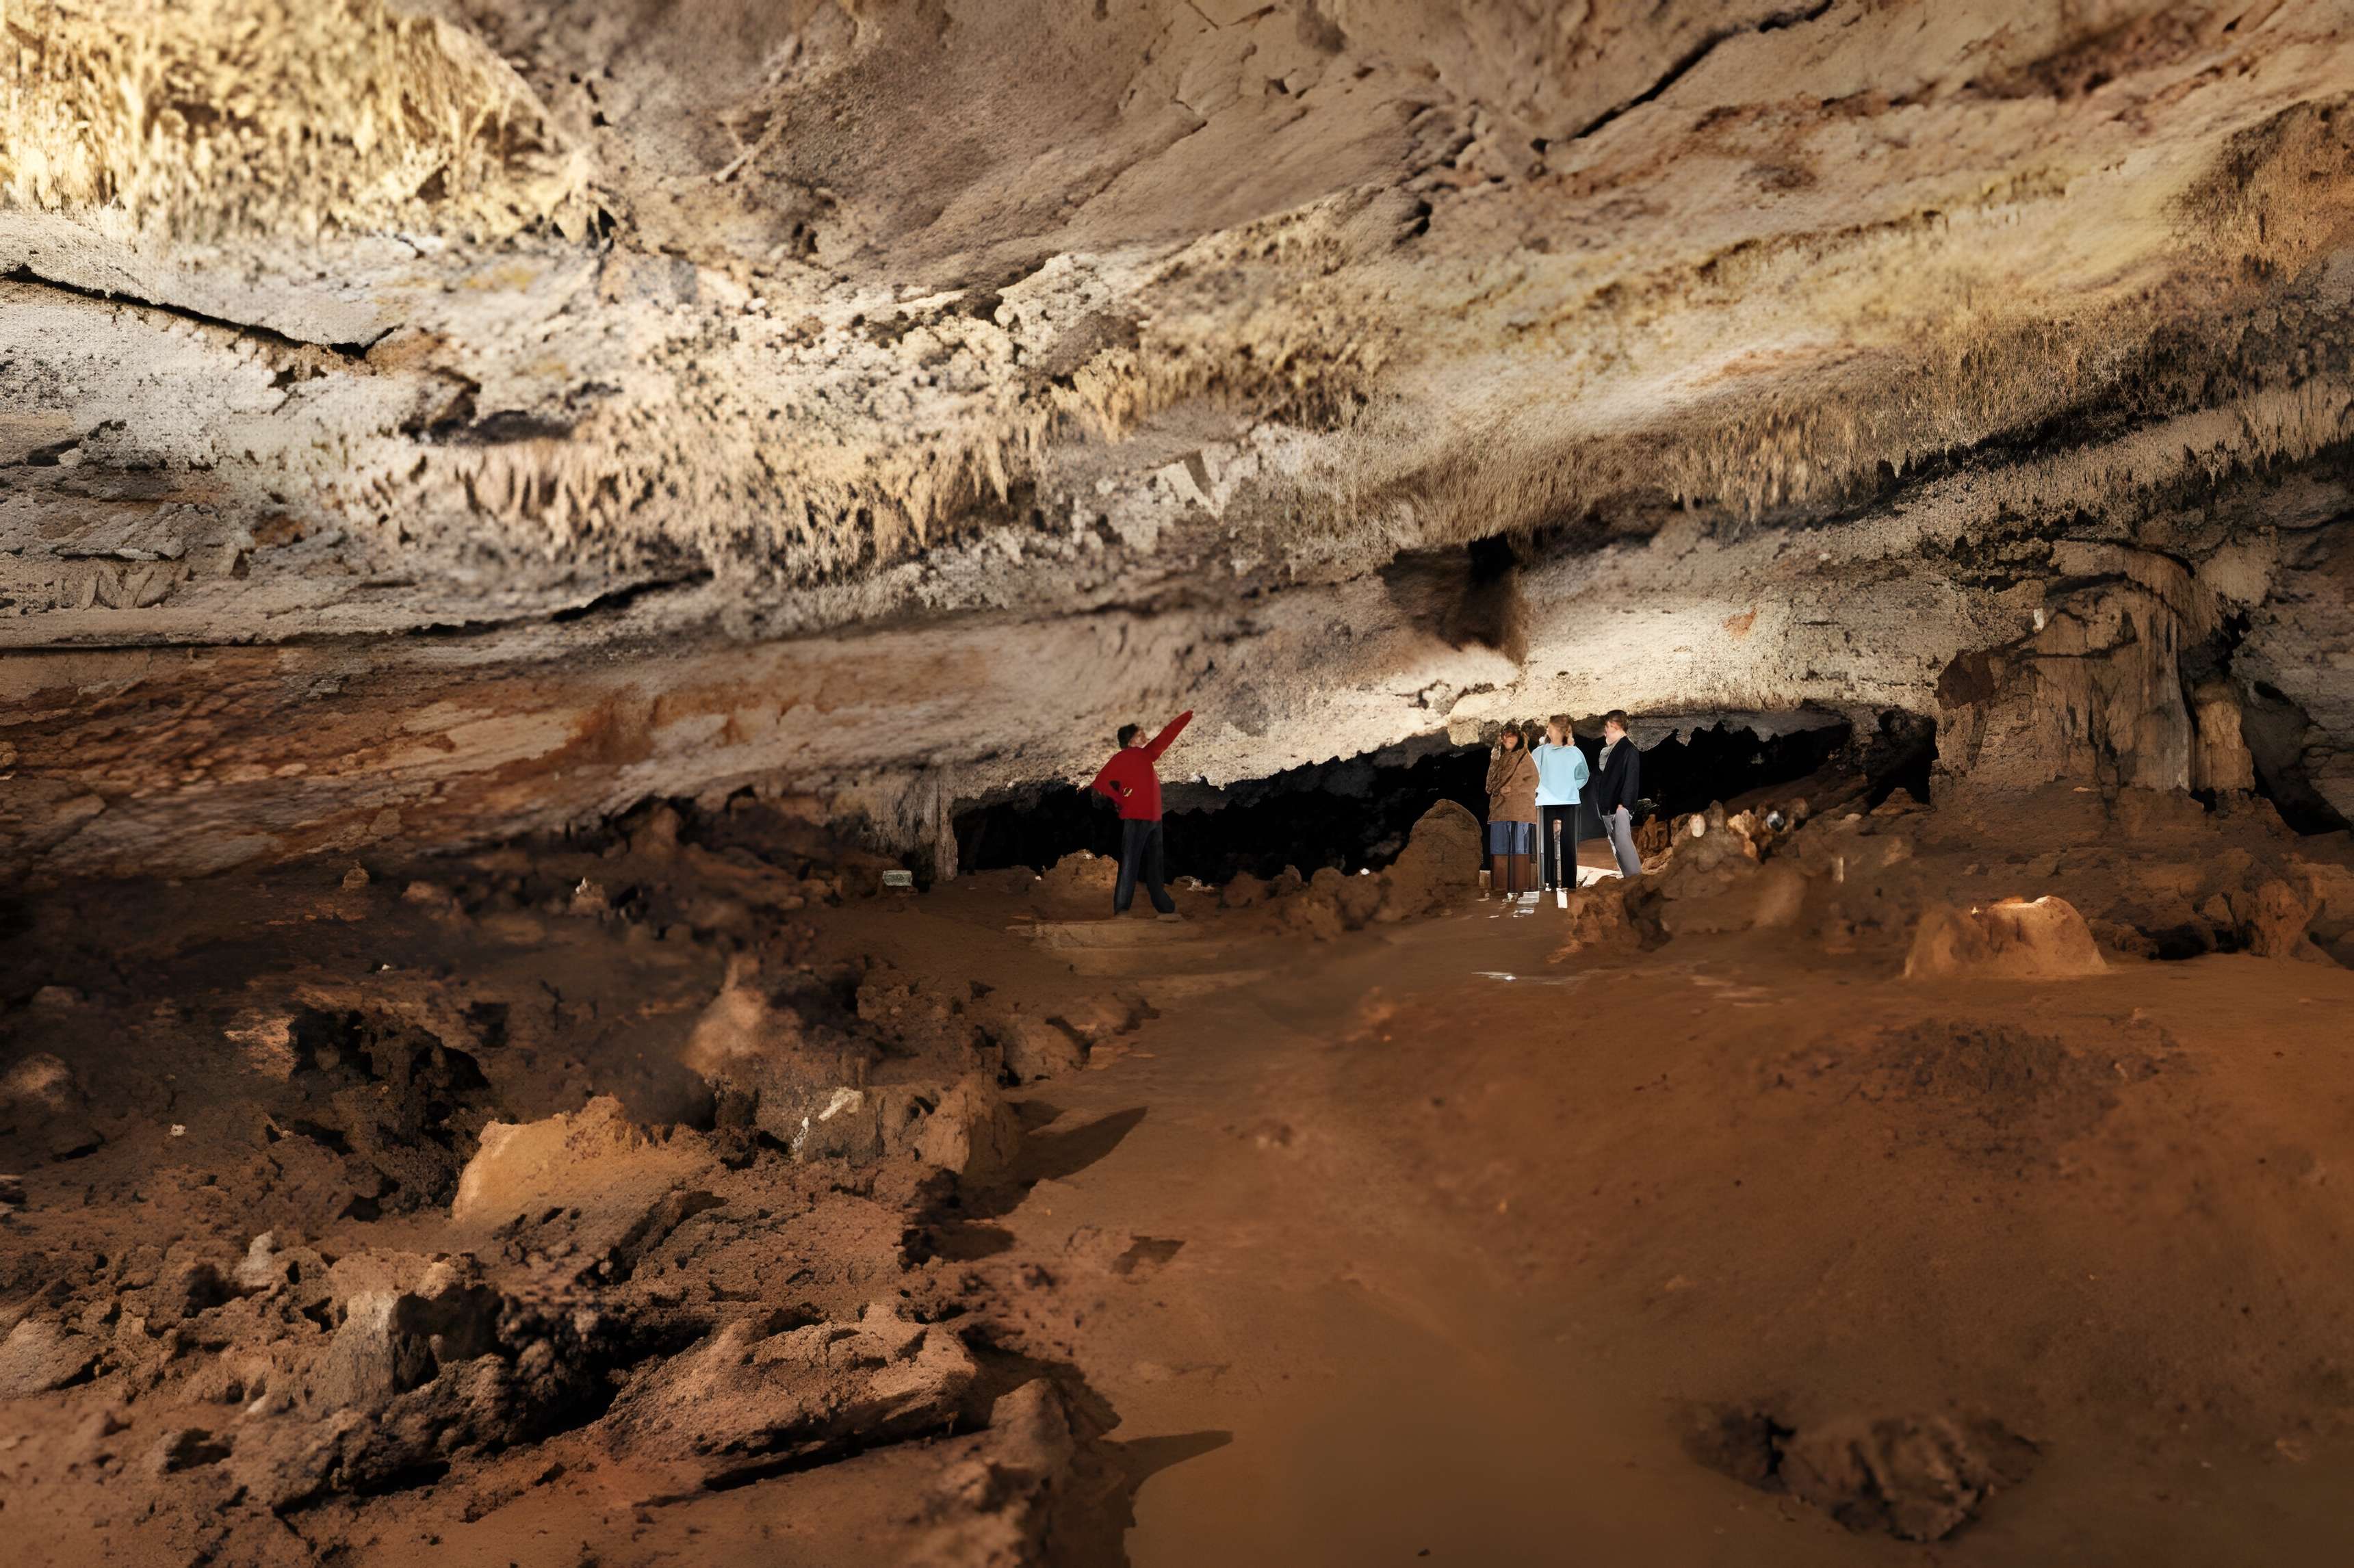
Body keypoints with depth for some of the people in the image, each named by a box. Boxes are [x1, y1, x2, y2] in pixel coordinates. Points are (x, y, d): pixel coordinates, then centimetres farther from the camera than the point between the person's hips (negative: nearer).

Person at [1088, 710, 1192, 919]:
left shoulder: (1146, 754, 16)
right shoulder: (1121, 758, -3)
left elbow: (1167, 736, 22)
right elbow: (1100, 783, -8)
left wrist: (1187, 715, 26)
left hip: (1154, 819, 8)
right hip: (1135, 819, -8)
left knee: (1155, 866, 10)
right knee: (1130, 864, -10)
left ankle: (1165, 908, 14)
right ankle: (1121, 909, -11)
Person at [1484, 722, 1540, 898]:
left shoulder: (1525, 757, 5)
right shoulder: (1497, 758, 17)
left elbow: (1534, 780, -2)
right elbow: (1492, 783, 20)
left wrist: (1513, 789, -11)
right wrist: (1500, 790, 0)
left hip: (1520, 809, -4)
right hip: (1500, 809, 4)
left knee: (1521, 848, -8)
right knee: (1503, 849, 0)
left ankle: (1526, 885, -8)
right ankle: (1507, 885, 1)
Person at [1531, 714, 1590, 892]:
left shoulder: (1574, 753, 2)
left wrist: (1571, 788, 3)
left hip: (1568, 803, 0)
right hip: (1546, 803, 0)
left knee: (1567, 844, 1)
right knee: (1547, 843, -3)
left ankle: (1568, 883, 5)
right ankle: (1549, 882, -1)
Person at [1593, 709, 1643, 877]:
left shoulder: (1629, 750, -10)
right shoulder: (1606, 748, 14)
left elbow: (1632, 780, -14)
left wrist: (1624, 804, -18)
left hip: (1619, 805, -9)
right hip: (1606, 805, 9)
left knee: (1622, 839, -14)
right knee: (1614, 842, 10)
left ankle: (1635, 875, -9)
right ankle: (1628, 874, 16)